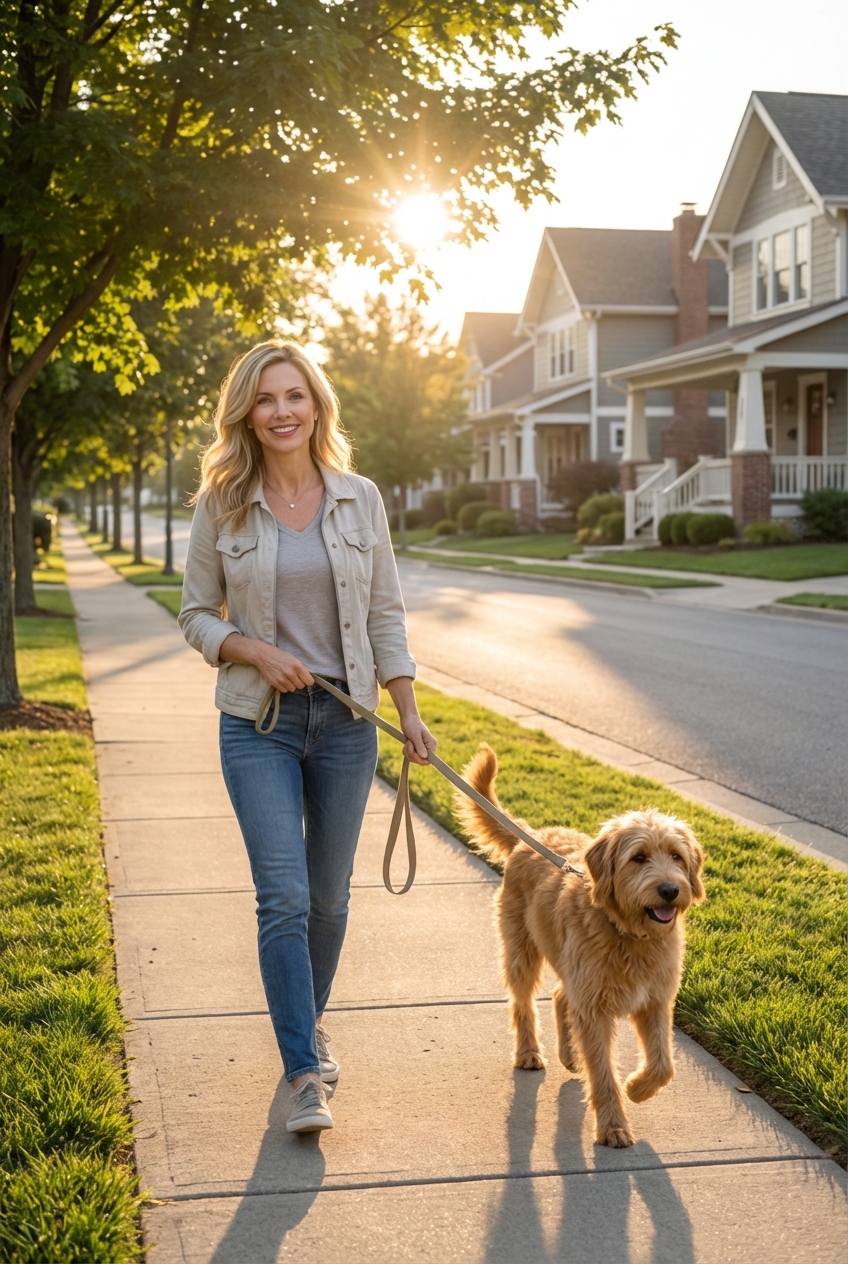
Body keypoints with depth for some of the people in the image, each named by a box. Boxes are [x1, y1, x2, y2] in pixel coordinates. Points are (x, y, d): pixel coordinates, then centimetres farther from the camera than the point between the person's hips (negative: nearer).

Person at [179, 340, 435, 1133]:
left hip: (345, 719, 2)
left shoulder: (360, 499, 0)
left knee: (328, 893, 12)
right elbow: (197, 616, 3)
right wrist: (256, 652, -15)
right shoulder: (221, 505, -3)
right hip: (258, 724, -2)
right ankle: (305, 1075, -3)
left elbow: (385, 614, 6)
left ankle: (310, 1021, 36)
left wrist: (409, 711, 2)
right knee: (283, 897, -10)